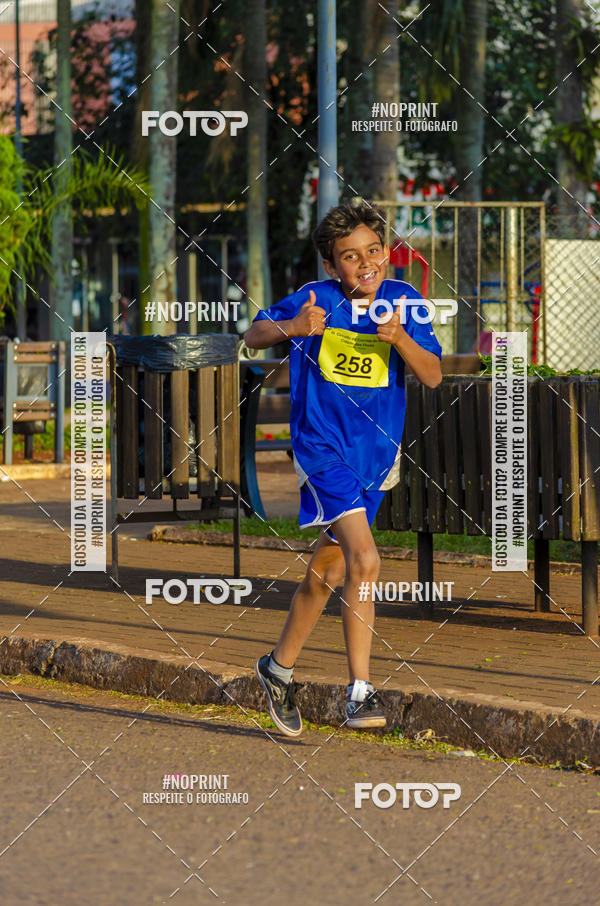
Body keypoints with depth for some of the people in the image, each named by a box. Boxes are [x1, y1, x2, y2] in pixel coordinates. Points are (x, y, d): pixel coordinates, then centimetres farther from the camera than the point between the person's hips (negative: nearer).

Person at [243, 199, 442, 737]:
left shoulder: (403, 300, -1)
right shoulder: (317, 300, -9)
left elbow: (433, 376, -4)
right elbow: (253, 336, -1)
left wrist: (399, 337, -22)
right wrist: (291, 328, -22)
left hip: (377, 452, 5)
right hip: (322, 447, -5)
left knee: (329, 572, 16)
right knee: (365, 561, -22)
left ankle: (280, 667, 36)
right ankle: (361, 693, -21)